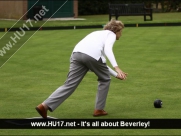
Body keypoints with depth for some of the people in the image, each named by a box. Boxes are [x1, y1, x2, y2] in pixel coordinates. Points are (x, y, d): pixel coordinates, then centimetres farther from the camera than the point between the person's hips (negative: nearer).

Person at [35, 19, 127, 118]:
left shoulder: (99, 33, 41)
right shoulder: (111, 34, 19)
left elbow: (101, 64, 43)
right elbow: (107, 49, -5)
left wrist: (116, 74, 47)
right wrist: (116, 67, -16)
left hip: (77, 53, 6)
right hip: (92, 55, -6)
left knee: (69, 84, 2)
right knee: (105, 79, 20)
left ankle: (45, 106, -13)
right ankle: (99, 109, 23)